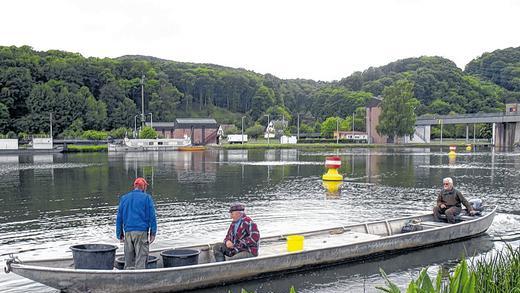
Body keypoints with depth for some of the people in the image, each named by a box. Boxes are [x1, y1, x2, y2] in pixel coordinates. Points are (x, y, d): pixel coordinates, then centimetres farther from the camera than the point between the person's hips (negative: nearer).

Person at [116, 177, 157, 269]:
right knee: (141, 259, -3)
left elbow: (119, 218, 14)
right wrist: (153, 233, -2)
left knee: (128, 260, 9)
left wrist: (119, 234, 17)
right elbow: (152, 216, -4)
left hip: (128, 232, 4)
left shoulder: (124, 198, 14)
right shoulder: (146, 198, 1)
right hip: (141, 231, -4)